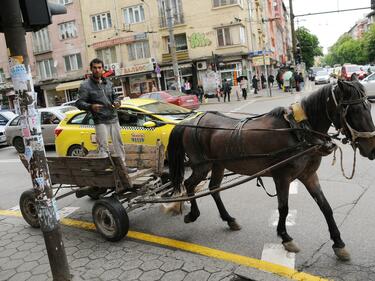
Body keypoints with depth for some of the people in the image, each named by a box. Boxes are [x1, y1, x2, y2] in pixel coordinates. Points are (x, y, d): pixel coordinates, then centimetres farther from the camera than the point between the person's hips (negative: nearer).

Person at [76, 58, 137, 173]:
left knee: (118, 144, 14)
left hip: (114, 119, 6)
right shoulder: (85, 85, -6)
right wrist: (91, 106, -30)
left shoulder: (108, 83, 12)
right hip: (100, 121, -6)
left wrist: (117, 102, -1)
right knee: (103, 147, -6)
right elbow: (79, 103, -10)